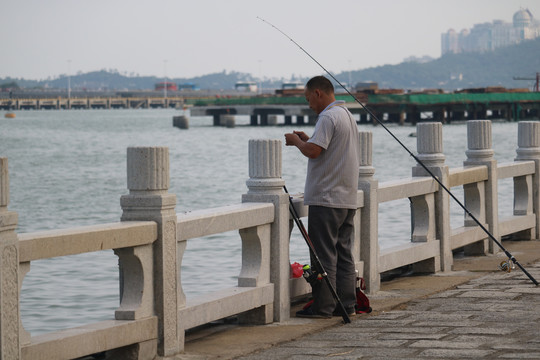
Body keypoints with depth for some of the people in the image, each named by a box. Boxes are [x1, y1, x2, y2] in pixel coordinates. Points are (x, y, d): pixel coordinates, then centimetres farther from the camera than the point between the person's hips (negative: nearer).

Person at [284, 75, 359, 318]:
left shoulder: (328, 117, -14)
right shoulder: (347, 115, 18)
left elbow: (312, 151, -23)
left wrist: (296, 141, -4)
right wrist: (307, 139, 19)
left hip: (326, 198, -9)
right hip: (347, 199, 9)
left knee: (323, 254, -5)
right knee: (343, 253, 10)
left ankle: (323, 306, -4)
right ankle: (346, 305, 11)